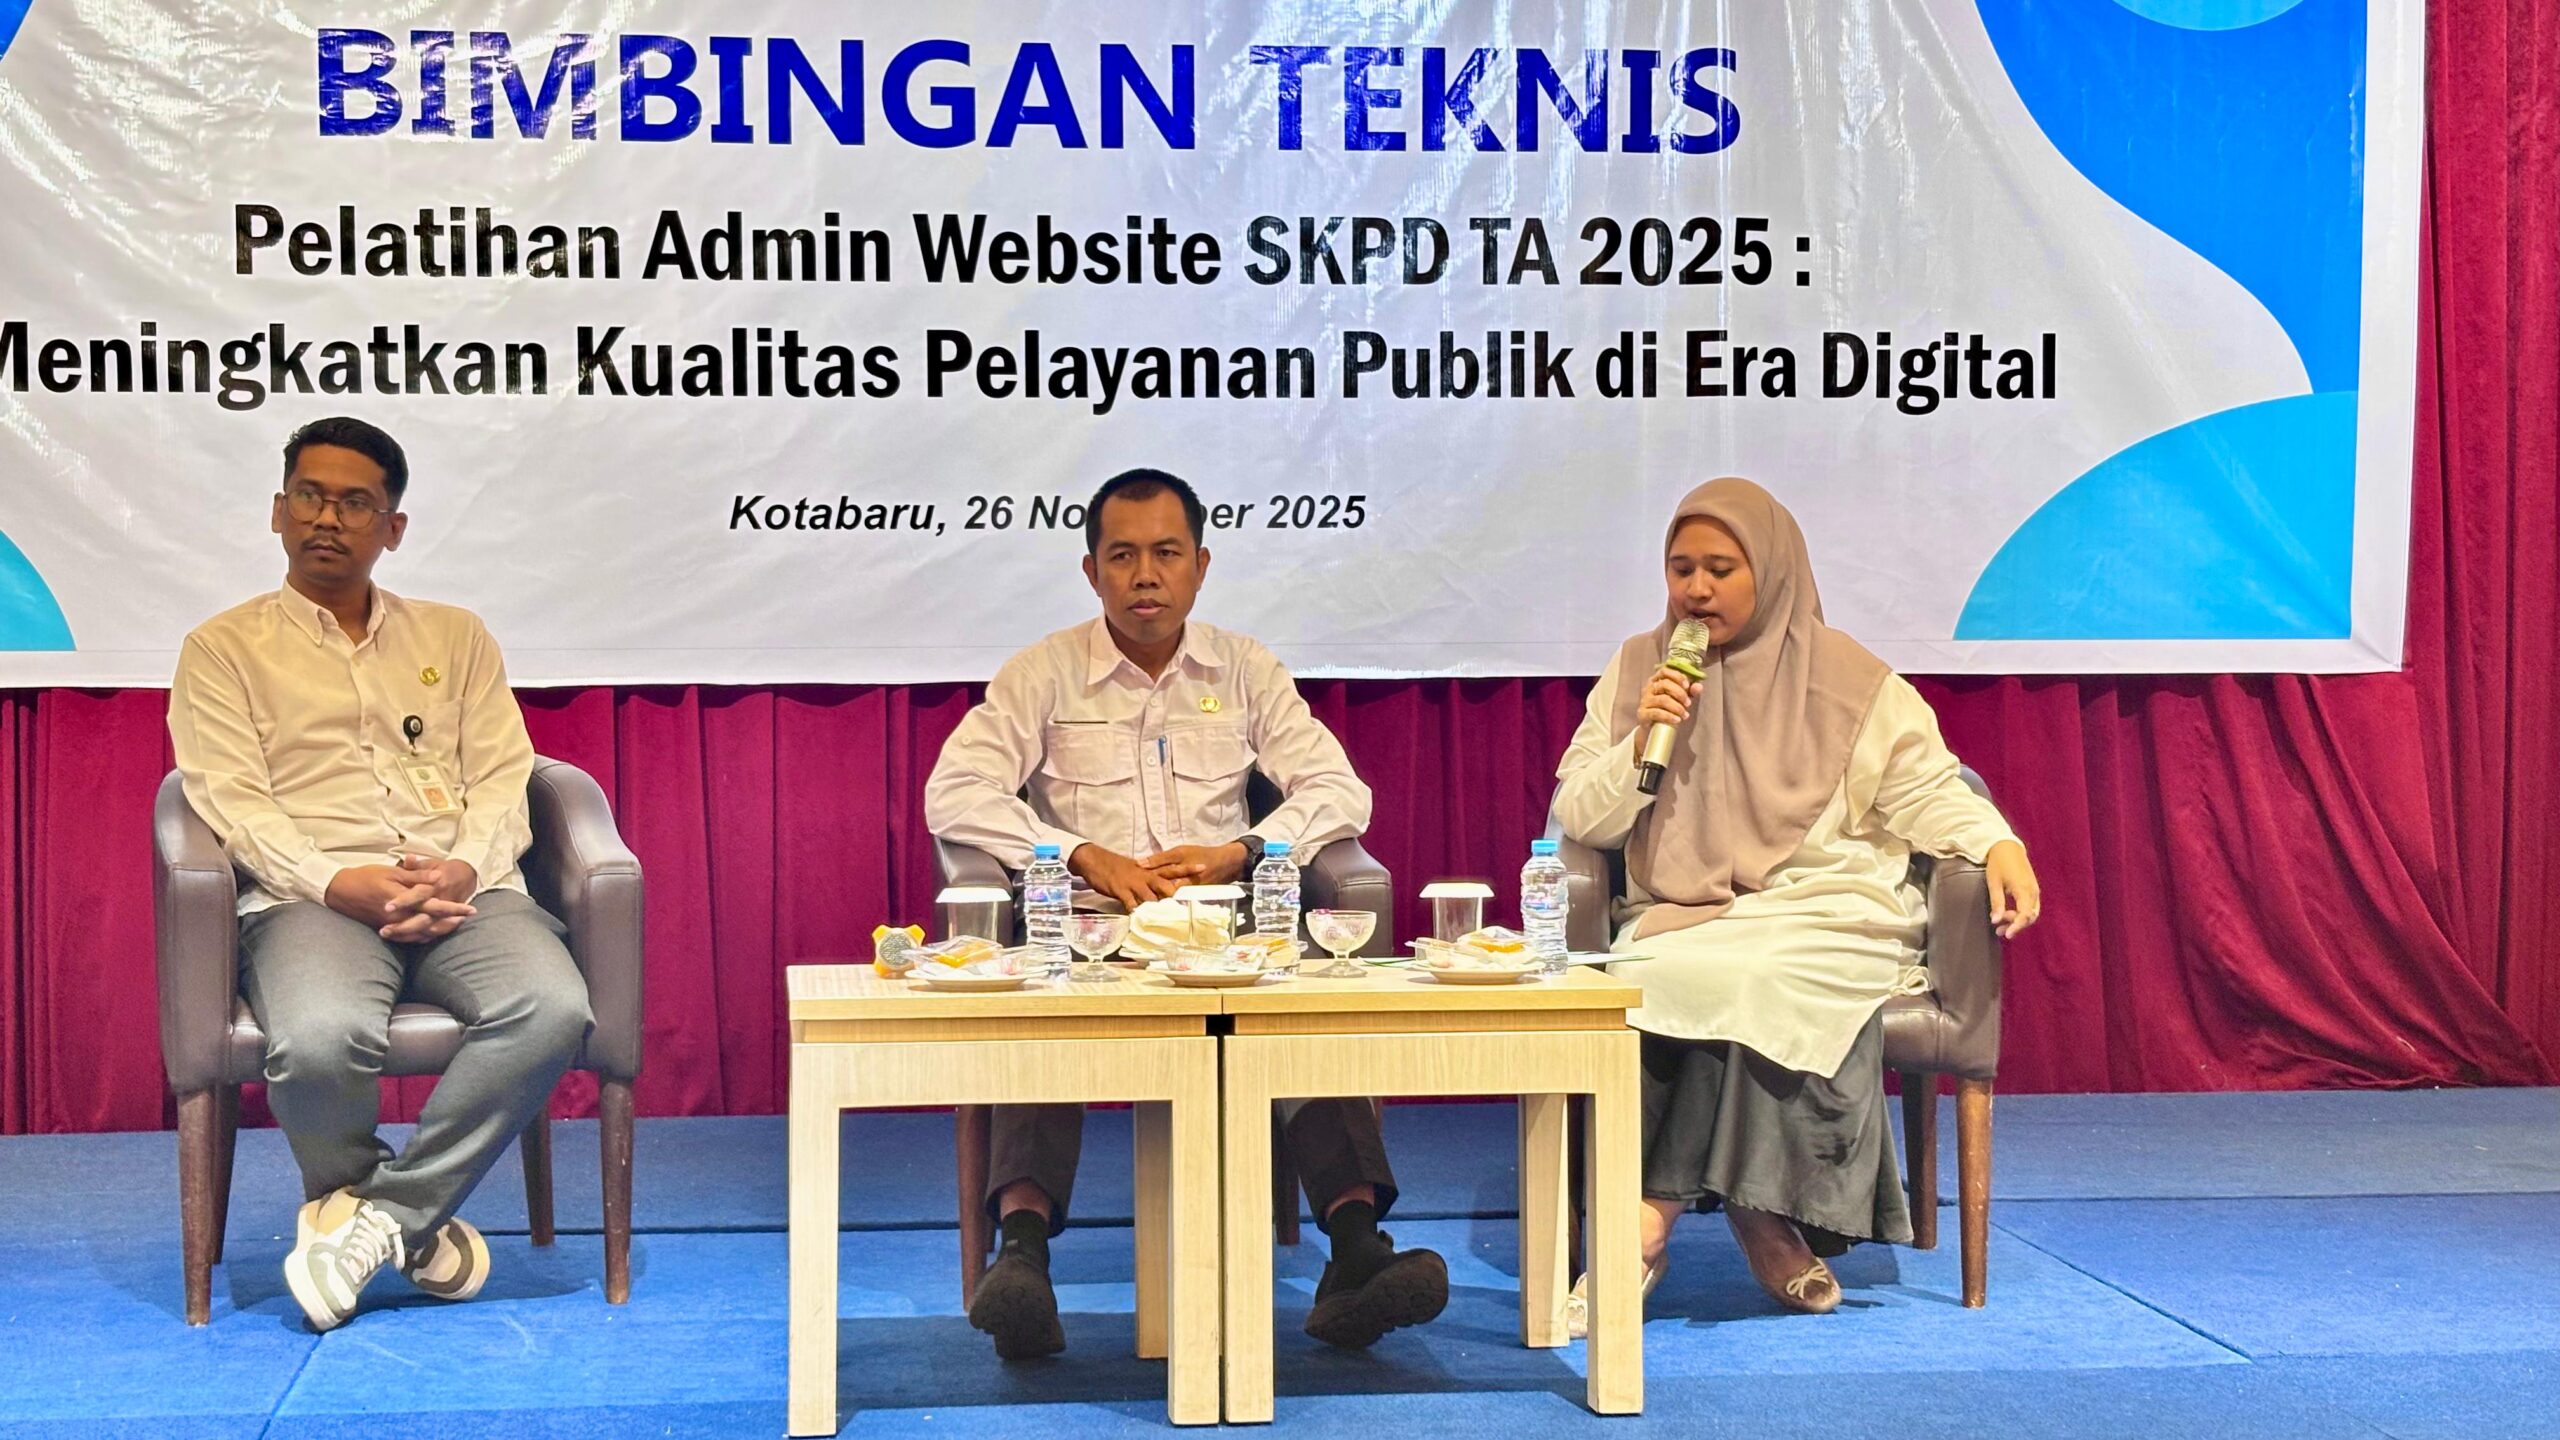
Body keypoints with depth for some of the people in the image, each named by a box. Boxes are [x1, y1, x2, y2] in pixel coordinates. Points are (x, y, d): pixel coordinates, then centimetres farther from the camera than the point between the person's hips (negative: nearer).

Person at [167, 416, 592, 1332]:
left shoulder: (455, 636, 24)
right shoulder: (223, 649, 15)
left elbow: (503, 778, 13)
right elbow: (232, 801, 1)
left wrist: (466, 865, -9)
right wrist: (337, 882, -16)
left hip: (461, 890, 2)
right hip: (312, 896, -2)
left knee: (552, 1009, -31)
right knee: (322, 1038, -37)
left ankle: (375, 1215, -17)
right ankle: (411, 1223, -5)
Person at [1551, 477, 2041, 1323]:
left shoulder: (1850, 682, 8)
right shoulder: (1637, 671, 15)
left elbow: (1927, 793, 6)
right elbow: (1578, 821, 11)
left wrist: (1999, 847, -14)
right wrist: (1642, 743, -6)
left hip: (1830, 922, -2)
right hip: (1680, 923, 2)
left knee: (1748, 982, -35)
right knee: (1646, 979, -33)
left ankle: (1656, 1211, -27)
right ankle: (1762, 1220, -28)